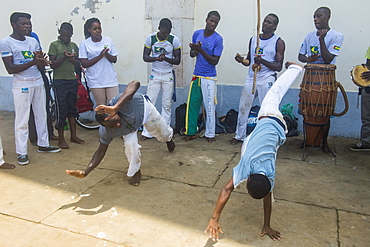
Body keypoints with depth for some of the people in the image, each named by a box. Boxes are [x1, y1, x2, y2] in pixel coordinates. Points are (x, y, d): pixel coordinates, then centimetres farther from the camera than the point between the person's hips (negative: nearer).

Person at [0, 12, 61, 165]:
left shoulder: (33, 41, 10)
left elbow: (40, 67, 10)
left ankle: (43, 144, 25)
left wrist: (41, 61, -15)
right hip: (21, 85, -6)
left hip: (38, 82, 6)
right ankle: (22, 153, 7)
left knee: (41, 115, 12)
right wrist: (33, 62, -23)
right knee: (22, 120, -2)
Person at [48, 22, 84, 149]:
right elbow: (52, 64, -7)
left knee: (72, 109, 11)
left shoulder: (74, 46, 12)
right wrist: (64, 57, -22)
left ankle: (73, 135, 22)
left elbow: (78, 65, 11)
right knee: (61, 110, -1)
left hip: (72, 80, 5)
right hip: (59, 81, -5)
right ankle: (61, 139, 8)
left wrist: (73, 59, -10)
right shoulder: (54, 45, -2)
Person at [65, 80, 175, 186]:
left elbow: (135, 84, -69)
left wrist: (116, 107, -80)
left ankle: (168, 138, 66)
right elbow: (101, 151, -24)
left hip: (144, 109, 0)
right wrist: (86, 172, -37)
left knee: (162, 133, 24)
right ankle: (135, 172, 6)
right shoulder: (105, 132, -37)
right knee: (130, 144, -26)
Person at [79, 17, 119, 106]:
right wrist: (100, 56, -14)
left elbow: (114, 60, 7)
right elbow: (84, 64, -5)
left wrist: (106, 54, -14)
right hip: (95, 80, -1)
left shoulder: (108, 40, 7)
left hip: (110, 79, 2)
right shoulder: (84, 44, 1)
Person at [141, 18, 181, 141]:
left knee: (167, 104, 5)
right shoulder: (150, 38, -6)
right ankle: (146, 132, 8)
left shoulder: (174, 40, -8)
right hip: (155, 74, 1)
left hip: (168, 75, 0)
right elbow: (145, 57, -5)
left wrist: (165, 58, -25)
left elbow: (177, 60, -5)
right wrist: (156, 58, -25)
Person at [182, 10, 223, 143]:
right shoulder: (197, 34, 5)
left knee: (209, 106, 0)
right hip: (196, 76, 4)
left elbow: (215, 61, -12)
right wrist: (194, 51, -12)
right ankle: (190, 132, 20)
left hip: (209, 77, -4)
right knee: (192, 104, 8)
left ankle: (210, 134, 14)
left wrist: (200, 50, -21)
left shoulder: (218, 39, -9)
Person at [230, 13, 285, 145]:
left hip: (267, 80, -5)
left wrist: (263, 61, -22)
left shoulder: (278, 42, -1)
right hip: (251, 78, 5)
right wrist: (242, 60, -2)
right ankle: (240, 135, 22)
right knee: (243, 107, 8)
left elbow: (279, 67, -6)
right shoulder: (253, 39, 14)